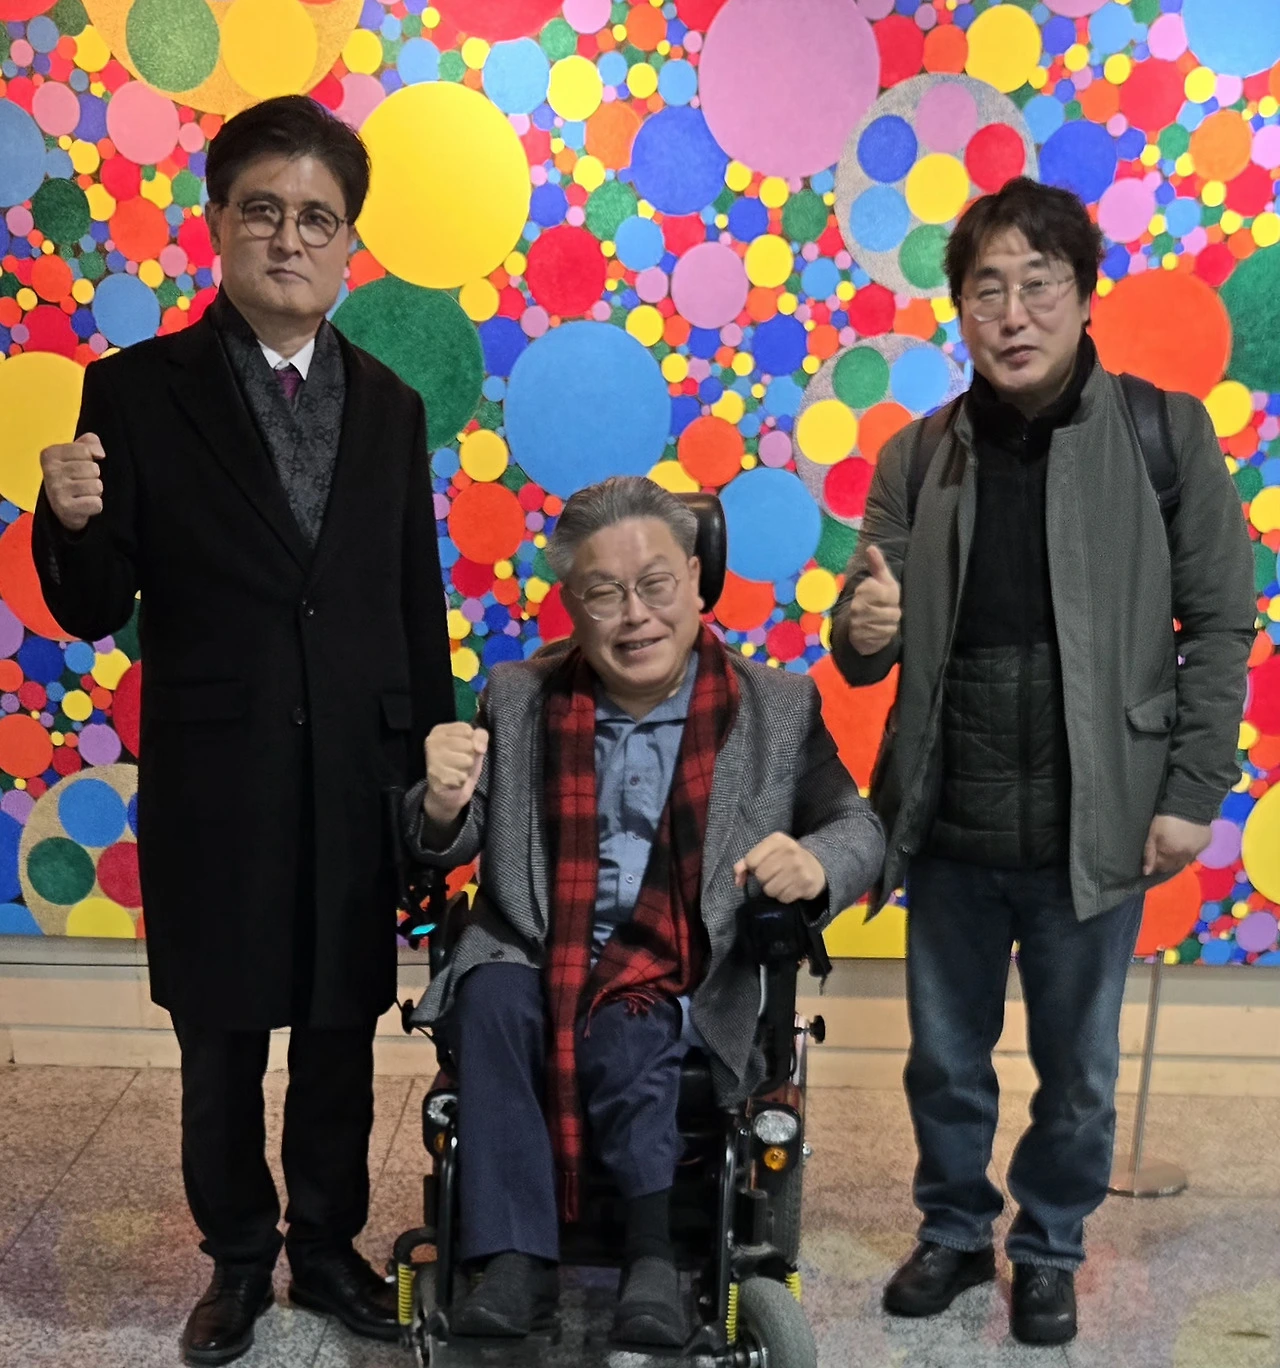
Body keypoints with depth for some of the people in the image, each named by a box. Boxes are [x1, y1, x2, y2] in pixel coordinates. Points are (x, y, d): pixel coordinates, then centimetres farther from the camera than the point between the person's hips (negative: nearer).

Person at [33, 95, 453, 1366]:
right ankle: (238, 1258, 35)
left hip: (358, 785, 2)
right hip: (211, 787, -2)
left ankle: (328, 1246, 35)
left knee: (341, 1039, 14)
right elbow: (92, 613, -6)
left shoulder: (390, 407, 4)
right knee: (220, 1048, 13)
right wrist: (73, 525, -27)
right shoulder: (136, 391, -6)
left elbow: (419, 609, 8)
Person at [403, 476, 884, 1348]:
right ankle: (515, 1259, -24)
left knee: (628, 1035, -33)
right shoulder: (518, 699, 3)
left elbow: (859, 829, 4)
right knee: (492, 998, -29)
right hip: (534, 957, 2)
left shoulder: (779, 710, -2)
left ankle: (652, 1253, -18)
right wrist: (443, 803, -21)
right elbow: (448, 850, 5)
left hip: (683, 978, -2)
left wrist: (817, 865, -21)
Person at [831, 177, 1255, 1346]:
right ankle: (954, 1232, 39)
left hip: (1093, 828, -2)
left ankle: (1050, 1250, 37)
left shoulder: (1165, 432, -6)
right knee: (945, 1060, 17)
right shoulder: (917, 459, 2)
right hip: (950, 825, 3)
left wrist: (1195, 793, -6)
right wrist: (864, 629, -19)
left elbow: (1221, 626, -3)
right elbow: (865, 650, 5)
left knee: (1077, 1072, 14)